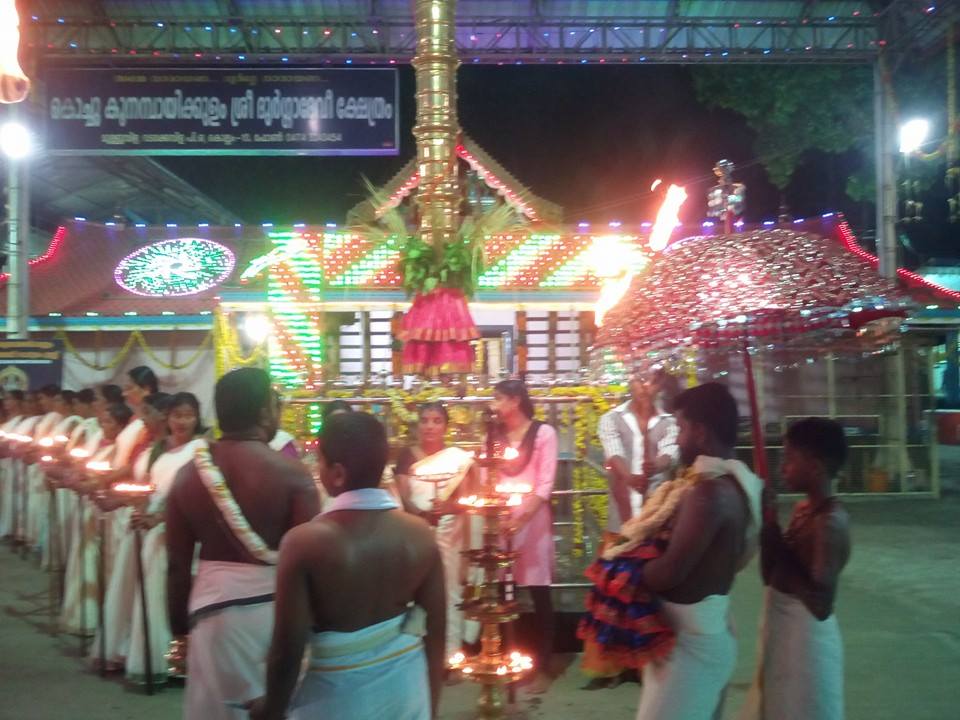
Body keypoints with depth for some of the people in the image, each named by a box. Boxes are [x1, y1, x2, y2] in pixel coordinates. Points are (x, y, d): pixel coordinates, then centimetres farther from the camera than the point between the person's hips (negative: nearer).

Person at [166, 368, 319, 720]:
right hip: (277, 608, -3)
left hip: (214, 608, 3)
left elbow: (177, 564, 6)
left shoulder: (188, 474, 0)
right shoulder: (291, 472, -13)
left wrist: (179, 625, 17)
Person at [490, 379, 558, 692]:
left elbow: (546, 483, -7)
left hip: (532, 518, -4)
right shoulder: (495, 435, 16)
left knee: (539, 592, 0)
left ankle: (542, 667, 9)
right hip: (500, 519, 4)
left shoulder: (543, 433, -2)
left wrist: (524, 513, -19)